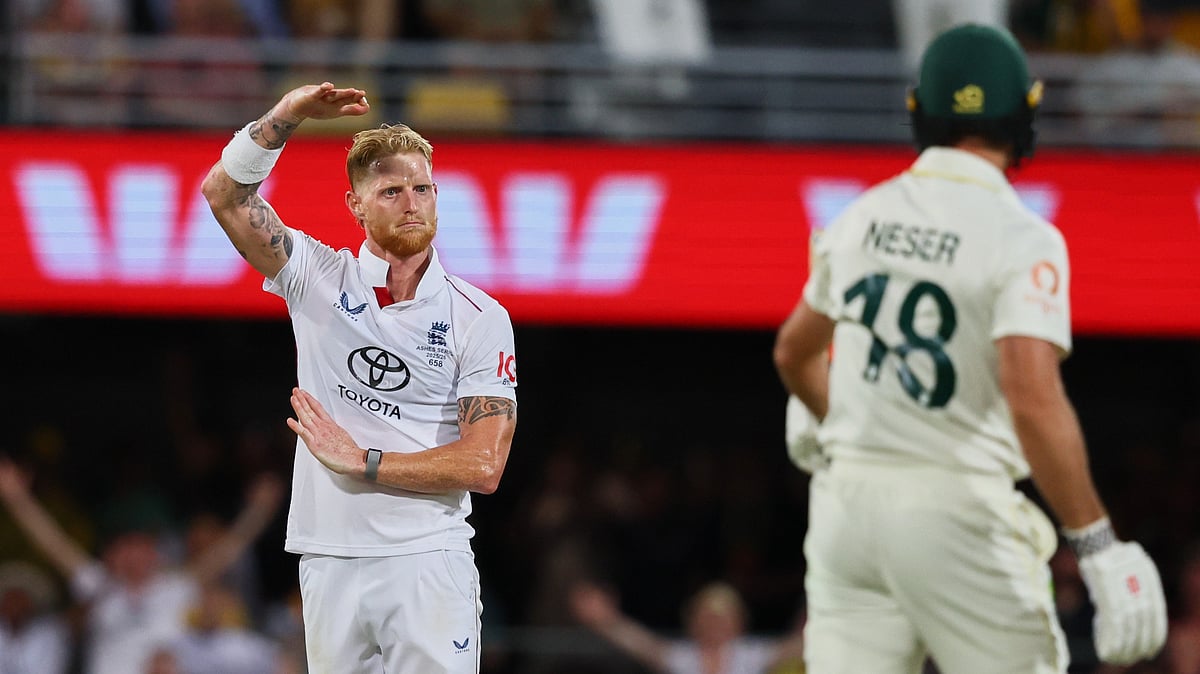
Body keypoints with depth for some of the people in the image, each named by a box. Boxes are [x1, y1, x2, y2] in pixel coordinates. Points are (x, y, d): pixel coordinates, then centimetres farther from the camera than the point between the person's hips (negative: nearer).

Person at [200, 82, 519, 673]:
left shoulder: (480, 318, 1)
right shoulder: (319, 280, 8)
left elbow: (483, 465, -5)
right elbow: (224, 193, -3)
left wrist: (361, 461, -8)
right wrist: (289, 113, -15)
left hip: (426, 563, -2)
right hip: (329, 562, 2)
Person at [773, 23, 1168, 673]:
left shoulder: (862, 218, 8)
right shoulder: (1022, 240, -11)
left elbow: (795, 351, 24)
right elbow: (1033, 397, -23)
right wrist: (1097, 545, -21)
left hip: (846, 495, 6)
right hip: (957, 514, -5)